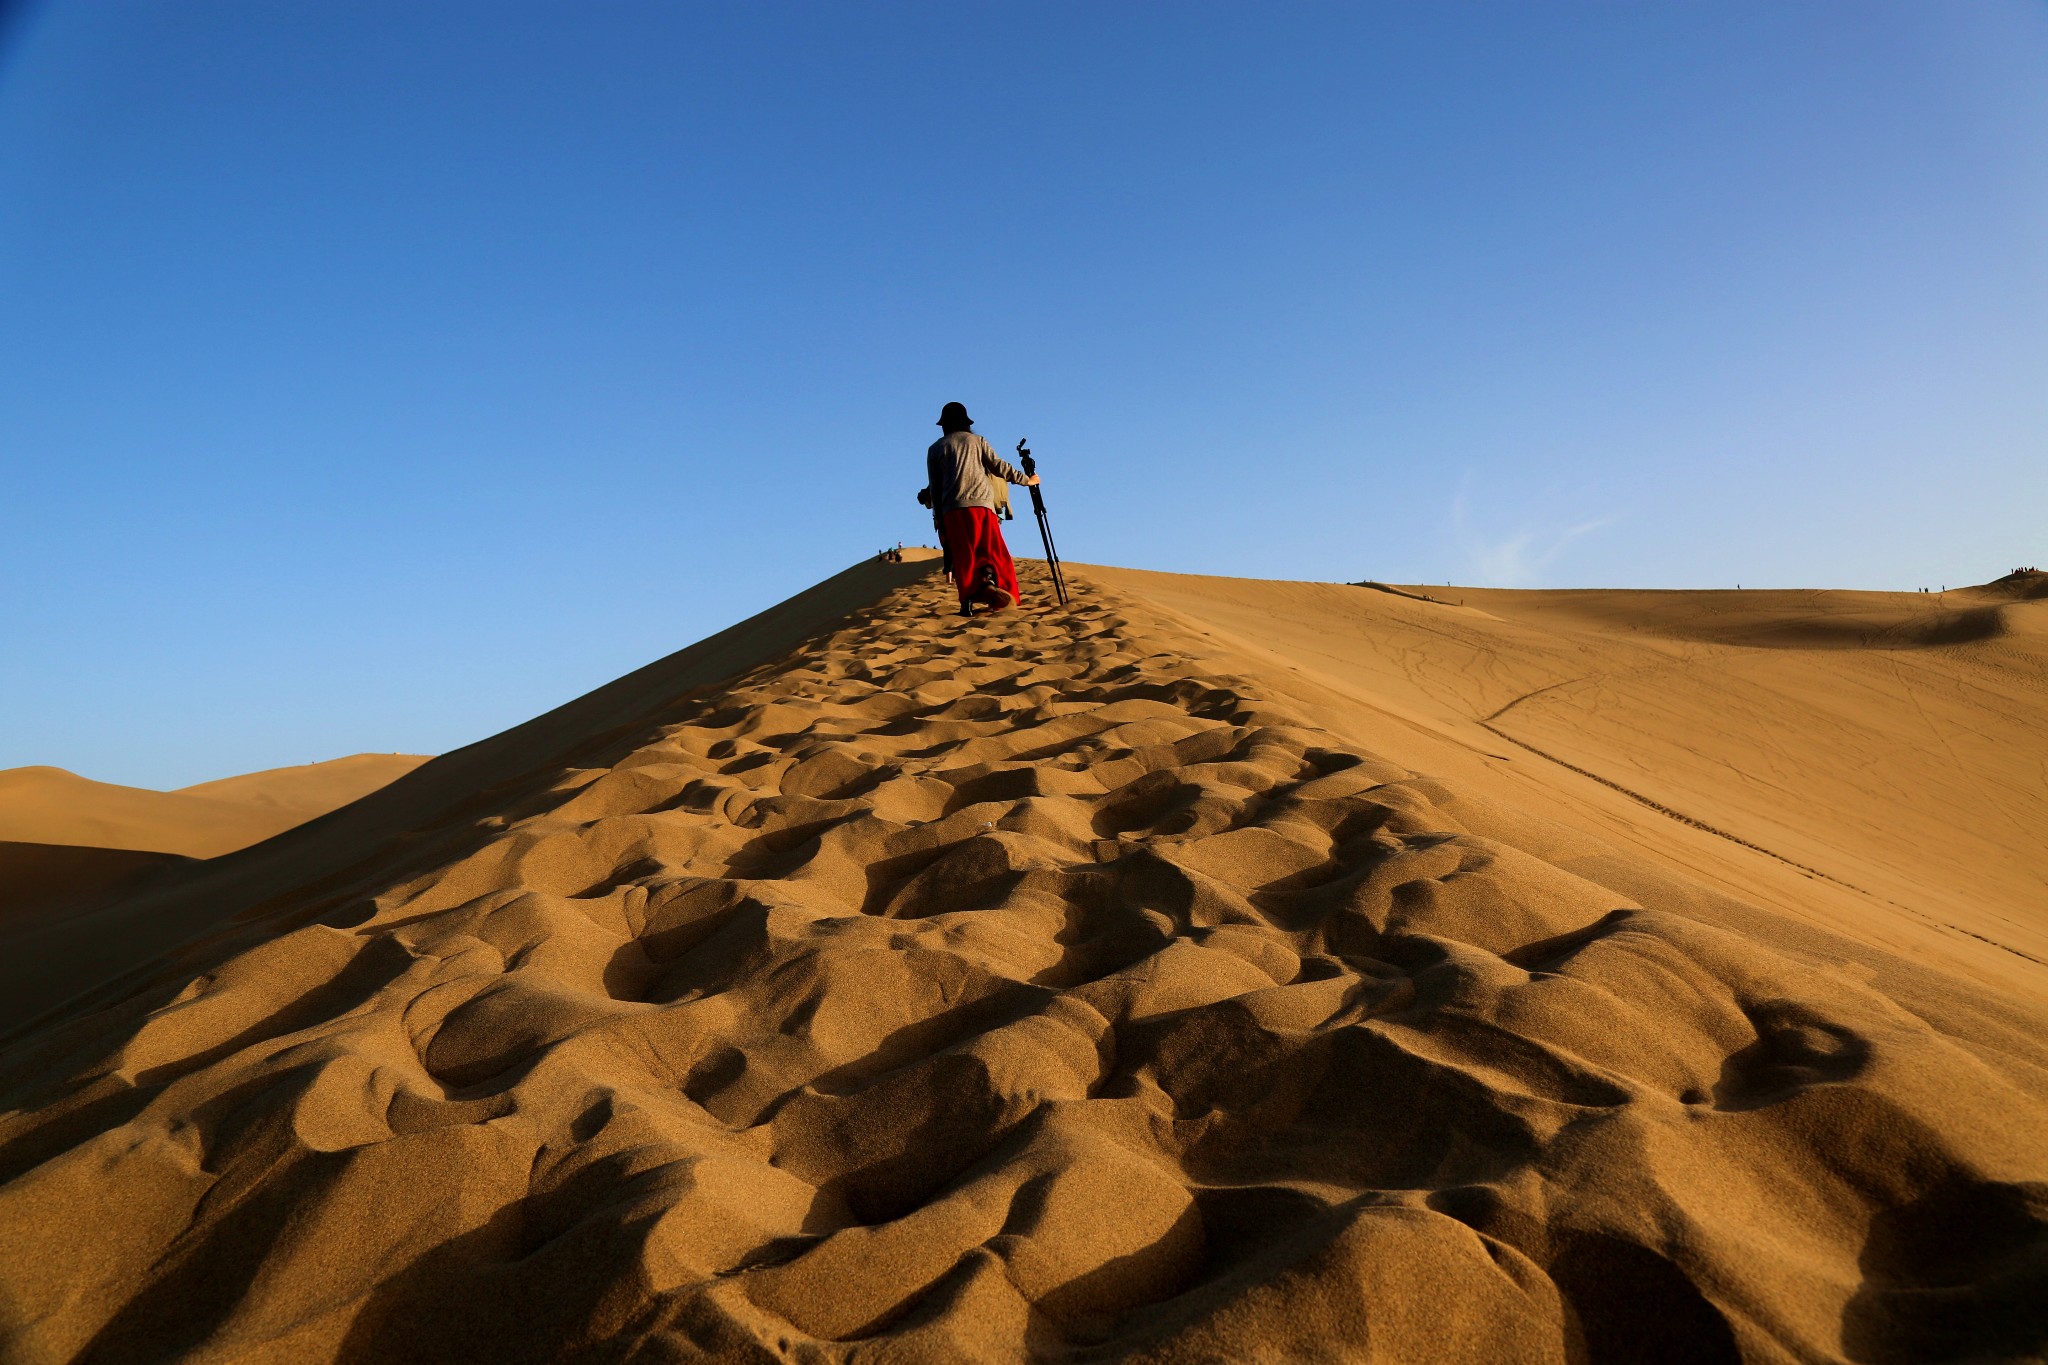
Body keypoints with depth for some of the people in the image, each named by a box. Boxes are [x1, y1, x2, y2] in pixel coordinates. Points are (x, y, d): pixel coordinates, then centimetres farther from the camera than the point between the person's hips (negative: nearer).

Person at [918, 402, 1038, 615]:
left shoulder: (935, 449, 15)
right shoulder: (976, 440, 14)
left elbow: (934, 488, 13)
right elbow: (999, 466, 7)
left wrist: (938, 518, 15)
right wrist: (1026, 479, 16)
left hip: (953, 509, 1)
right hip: (982, 504, -1)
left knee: (963, 557, 1)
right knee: (991, 549, 3)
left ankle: (968, 601, -12)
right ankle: (990, 580, -26)